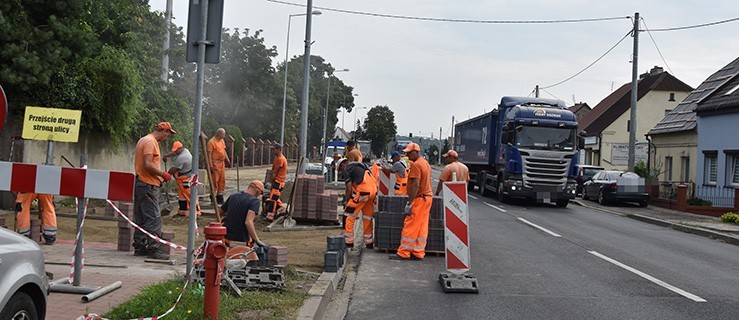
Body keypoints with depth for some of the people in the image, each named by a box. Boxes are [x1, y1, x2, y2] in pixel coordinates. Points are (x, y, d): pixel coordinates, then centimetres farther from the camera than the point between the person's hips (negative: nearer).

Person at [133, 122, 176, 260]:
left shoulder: (143, 140, 19)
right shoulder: (150, 142, -13)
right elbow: (148, 165, -23)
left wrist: (159, 175, 16)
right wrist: (163, 174, -14)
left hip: (141, 183, 11)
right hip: (149, 185, -11)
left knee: (140, 218, 13)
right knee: (154, 219, -8)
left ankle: (139, 247, 18)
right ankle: (153, 249, -7)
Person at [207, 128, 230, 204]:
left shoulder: (222, 141, 13)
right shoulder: (211, 142, -12)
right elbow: (209, 154, -15)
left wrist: (227, 160, 12)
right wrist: (211, 166, -20)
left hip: (222, 163, 8)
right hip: (215, 164, -8)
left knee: (222, 181, 11)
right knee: (214, 181, -6)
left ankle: (220, 198, 19)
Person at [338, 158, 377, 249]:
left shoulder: (347, 169, 4)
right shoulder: (360, 165, 28)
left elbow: (349, 188, -5)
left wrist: (346, 202, 5)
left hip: (362, 191, -8)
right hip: (373, 191, 8)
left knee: (349, 216, 2)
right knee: (368, 218, 17)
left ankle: (348, 242, 1)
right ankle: (369, 243, 22)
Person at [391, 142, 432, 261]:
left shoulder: (416, 165, -14)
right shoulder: (426, 163, 16)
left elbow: (416, 185, -21)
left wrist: (409, 202, -21)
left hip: (419, 199, -10)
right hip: (428, 197, 10)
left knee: (410, 226, -5)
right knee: (422, 227, 9)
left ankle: (403, 253, -1)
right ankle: (419, 253, 12)